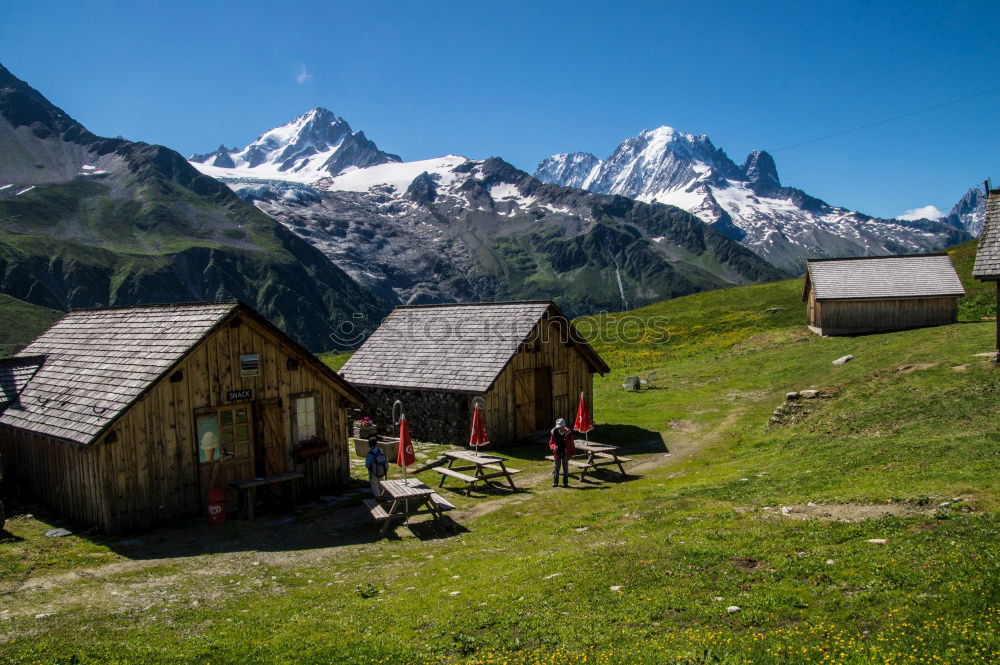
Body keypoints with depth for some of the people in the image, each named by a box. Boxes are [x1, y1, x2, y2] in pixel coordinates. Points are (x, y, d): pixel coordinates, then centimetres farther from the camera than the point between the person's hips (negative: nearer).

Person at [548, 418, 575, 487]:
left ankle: (565, 483, 15)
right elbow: (551, 443, 1)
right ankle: (555, 482, 15)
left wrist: (571, 453, -3)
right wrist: (554, 446, -21)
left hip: (565, 453, -1)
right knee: (556, 468, 5)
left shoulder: (568, 433, -8)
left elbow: (571, 444, 1)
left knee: (565, 468, 6)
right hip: (557, 453, 1)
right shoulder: (554, 432, -7)